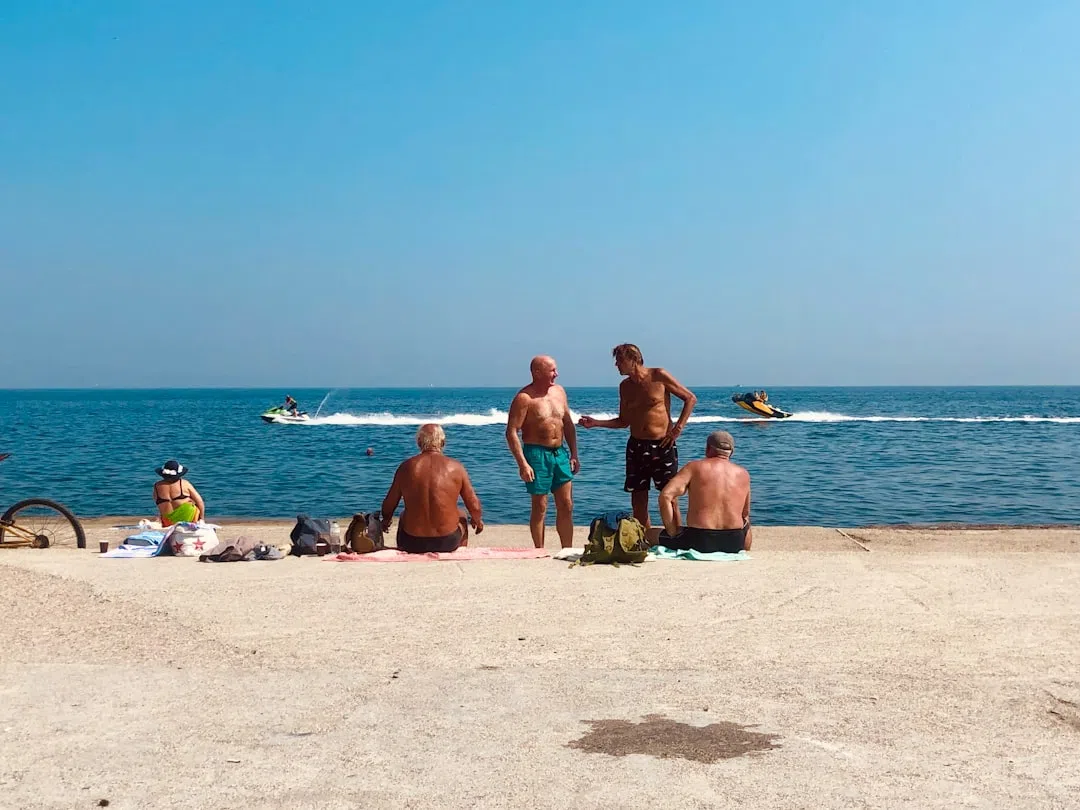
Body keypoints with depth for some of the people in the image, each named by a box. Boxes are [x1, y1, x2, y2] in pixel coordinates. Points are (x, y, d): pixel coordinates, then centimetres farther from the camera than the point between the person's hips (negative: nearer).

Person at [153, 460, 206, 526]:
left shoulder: (157, 486, 0)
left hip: (169, 522, 3)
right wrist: (201, 518, 8)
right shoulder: (184, 484, -5)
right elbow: (199, 501, -2)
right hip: (189, 518, -3)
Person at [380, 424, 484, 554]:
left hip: (413, 544, 1)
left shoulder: (406, 466, -5)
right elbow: (474, 506, -2)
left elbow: (388, 505, 3)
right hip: (448, 542, -1)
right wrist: (478, 521, 21)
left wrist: (386, 520, 26)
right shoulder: (456, 467, -7)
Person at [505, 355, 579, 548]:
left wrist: (574, 454, 12)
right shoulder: (524, 398, -11)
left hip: (560, 453, 6)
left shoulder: (559, 391, 11)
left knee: (566, 506, 6)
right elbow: (511, 432, -14)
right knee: (540, 507, 0)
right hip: (537, 454, -6)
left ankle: (568, 551, 14)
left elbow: (568, 424, 18)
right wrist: (522, 463, -20)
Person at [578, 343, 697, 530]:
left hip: (663, 446, -5)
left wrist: (678, 428, -9)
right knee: (638, 501, 6)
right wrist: (596, 423, 4)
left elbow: (690, 398, -1)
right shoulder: (625, 386, 8)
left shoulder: (658, 376, -7)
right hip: (636, 446, 5)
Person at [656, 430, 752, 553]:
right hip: (734, 543, 2)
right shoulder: (743, 474, 9)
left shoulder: (695, 467, 1)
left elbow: (665, 496, -10)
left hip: (698, 542, -2)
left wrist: (673, 534, -2)